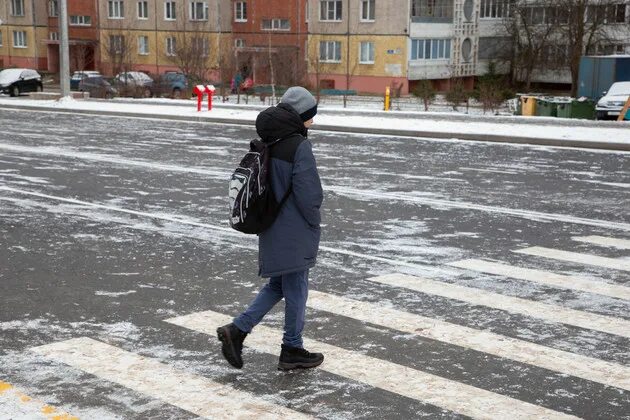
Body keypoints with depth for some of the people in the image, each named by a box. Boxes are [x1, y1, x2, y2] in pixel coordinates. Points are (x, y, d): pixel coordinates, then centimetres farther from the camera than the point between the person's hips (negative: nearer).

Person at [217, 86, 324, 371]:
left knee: (277, 284, 19)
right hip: (294, 232, -8)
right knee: (296, 288, 5)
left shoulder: (269, 143, 7)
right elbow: (308, 193, -20)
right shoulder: (299, 147, -19)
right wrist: (314, 223, -4)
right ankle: (292, 350, 17)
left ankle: (237, 329, 9)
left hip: (272, 228, 8)